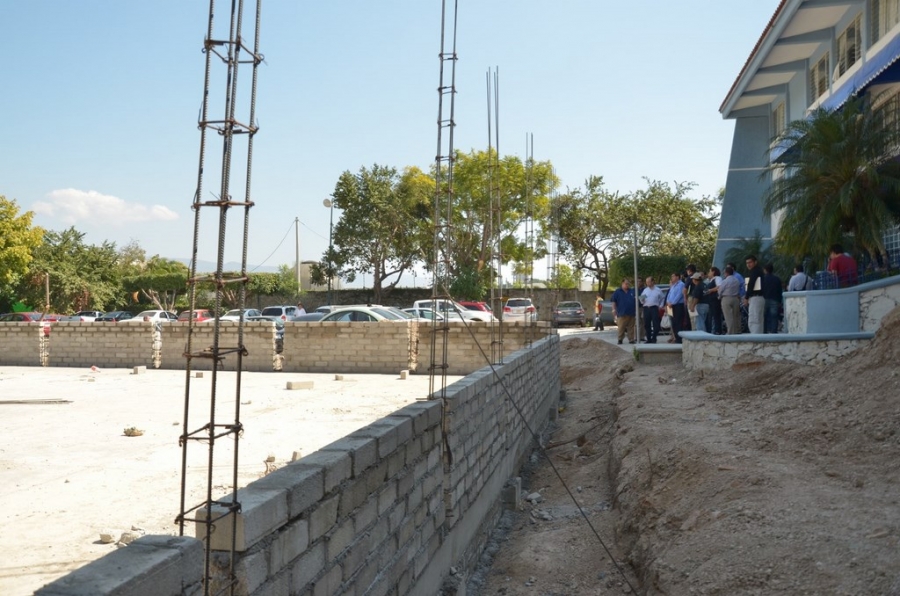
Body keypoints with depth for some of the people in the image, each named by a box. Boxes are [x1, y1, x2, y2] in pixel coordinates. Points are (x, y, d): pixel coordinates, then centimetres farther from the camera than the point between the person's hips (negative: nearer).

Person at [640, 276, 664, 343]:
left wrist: (661, 306, 6)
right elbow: (642, 301, 16)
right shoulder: (645, 290, 14)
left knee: (655, 324, -7)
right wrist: (642, 300, -7)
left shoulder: (658, 290, 7)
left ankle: (654, 338, -2)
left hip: (654, 308, -3)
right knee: (647, 324, 3)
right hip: (646, 308, 3)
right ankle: (649, 339, 10)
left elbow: (662, 299, 16)